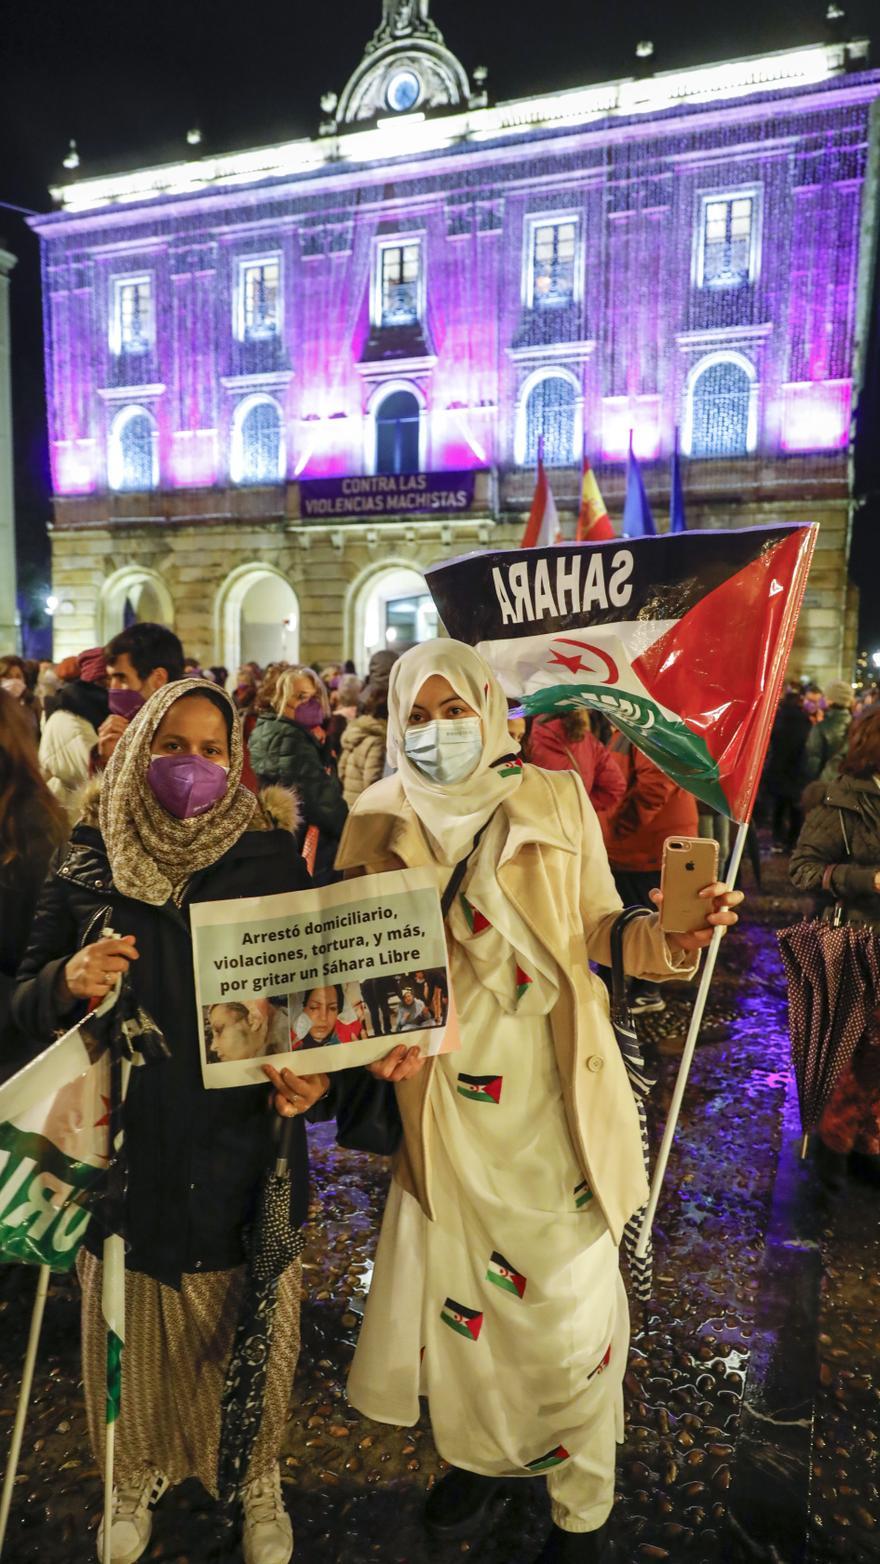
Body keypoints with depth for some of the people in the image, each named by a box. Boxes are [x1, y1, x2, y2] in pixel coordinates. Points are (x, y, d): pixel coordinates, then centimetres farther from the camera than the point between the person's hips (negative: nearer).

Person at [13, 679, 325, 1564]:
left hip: (240, 1148, 0)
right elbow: (25, 1002, 1)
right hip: (123, 1147, 1)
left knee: (252, 1324, 14)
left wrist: (314, 1067, -18)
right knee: (134, 1327, 17)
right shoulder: (87, 866, -2)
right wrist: (68, 980, -22)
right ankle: (137, 1475, 46)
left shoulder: (272, 857, -4)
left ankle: (259, 1478, 43)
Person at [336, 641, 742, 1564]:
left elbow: (598, 927, 1)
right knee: (457, 1281, 15)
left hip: (554, 1090, -1)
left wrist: (671, 939, -18)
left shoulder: (557, 799, -3)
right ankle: (476, 1455, 43)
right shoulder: (381, 824, 1)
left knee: (569, 1293, 6)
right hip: (445, 1093, 2)